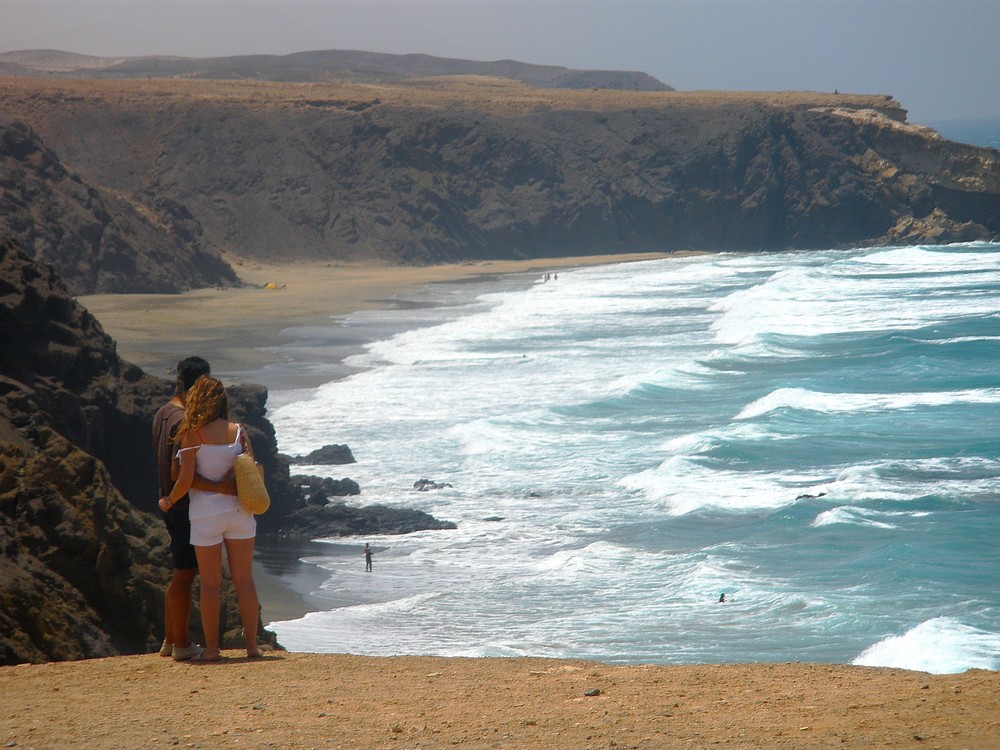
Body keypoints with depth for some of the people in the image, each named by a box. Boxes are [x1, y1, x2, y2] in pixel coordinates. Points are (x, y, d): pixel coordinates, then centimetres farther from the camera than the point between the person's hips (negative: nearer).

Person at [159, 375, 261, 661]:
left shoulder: (192, 435, -10)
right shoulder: (237, 431, 1)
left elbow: (185, 479, -13)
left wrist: (169, 501, 4)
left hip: (206, 514, -3)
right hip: (238, 510, 3)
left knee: (209, 584, 3)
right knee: (244, 580, 6)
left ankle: (211, 648, 5)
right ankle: (252, 644, 6)